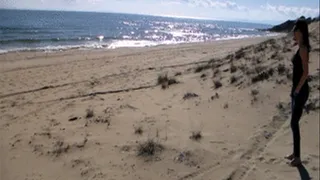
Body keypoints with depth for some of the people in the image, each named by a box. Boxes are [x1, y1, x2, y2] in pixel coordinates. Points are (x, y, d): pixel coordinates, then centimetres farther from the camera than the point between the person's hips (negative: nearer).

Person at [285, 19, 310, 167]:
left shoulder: (303, 48, -17)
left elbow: (306, 72, -23)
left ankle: (297, 158, 8)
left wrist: (297, 90, -17)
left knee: (294, 123, -3)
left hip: (301, 91, -10)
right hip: (297, 90, 10)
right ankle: (295, 153, 27)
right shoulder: (300, 47, 12)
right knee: (294, 123, 15)